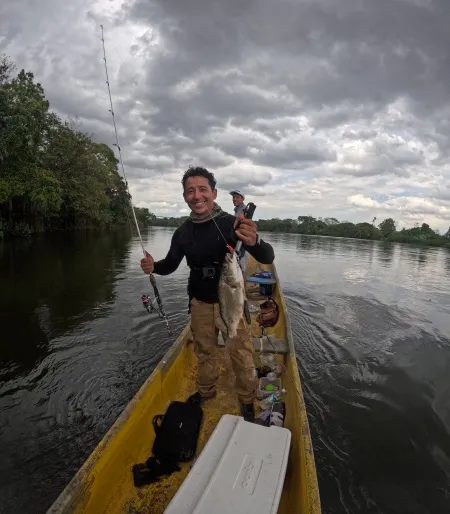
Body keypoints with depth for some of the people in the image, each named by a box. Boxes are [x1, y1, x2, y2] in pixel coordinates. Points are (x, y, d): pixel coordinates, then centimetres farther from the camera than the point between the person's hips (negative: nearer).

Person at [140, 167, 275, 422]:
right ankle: (207, 391, 46)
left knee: (242, 355, 4)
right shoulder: (183, 232, -5)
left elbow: (268, 259, -26)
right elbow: (171, 264, 7)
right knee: (204, 351, 21)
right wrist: (153, 266, -16)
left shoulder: (231, 223, -19)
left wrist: (255, 242, -50)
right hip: (200, 303, 4)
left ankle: (247, 400, 30)